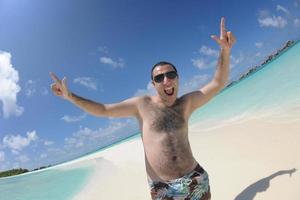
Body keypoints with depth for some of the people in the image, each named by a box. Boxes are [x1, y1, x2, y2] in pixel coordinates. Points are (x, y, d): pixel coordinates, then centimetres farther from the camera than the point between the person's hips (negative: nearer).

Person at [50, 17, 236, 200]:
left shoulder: (186, 103, 3)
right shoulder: (142, 104, -3)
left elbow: (218, 84, 1)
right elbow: (103, 110, 2)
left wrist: (225, 49, -12)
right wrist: (70, 96, -5)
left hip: (196, 180, 3)